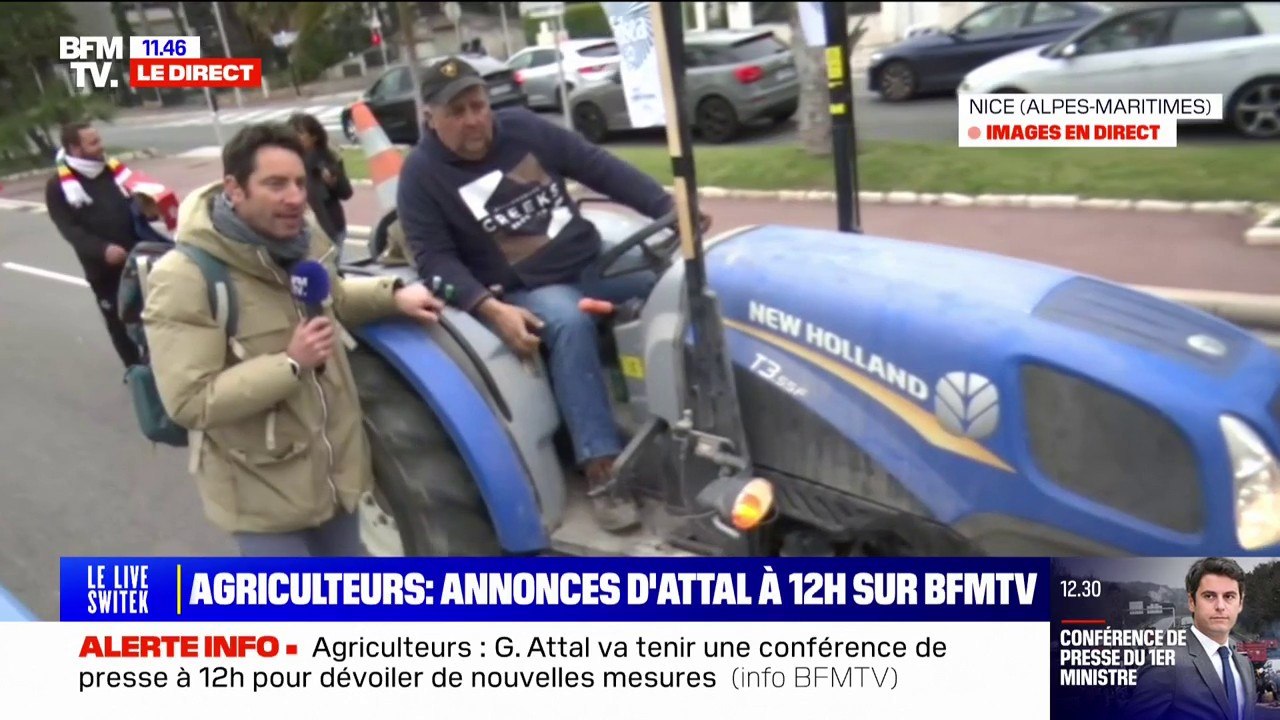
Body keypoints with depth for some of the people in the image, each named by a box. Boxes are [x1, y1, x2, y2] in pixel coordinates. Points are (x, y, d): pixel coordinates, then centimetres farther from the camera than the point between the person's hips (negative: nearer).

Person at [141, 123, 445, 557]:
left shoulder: (302, 242, -1)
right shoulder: (185, 279, -24)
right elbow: (189, 402, -27)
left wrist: (391, 296, 3)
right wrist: (290, 365, -30)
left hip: (331, 465, 7)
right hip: (262, 487, -7)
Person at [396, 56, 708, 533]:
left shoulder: (524, 128, 3)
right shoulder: (422, 175, -5)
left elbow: (601, 168, 5)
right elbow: (435, 260, -12)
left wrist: (669, 209, -4)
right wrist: (492, 309, -27)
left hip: (595, 263, 5)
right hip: (526, 292, -4)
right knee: (569, 323, -37)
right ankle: (602, 468, -35)